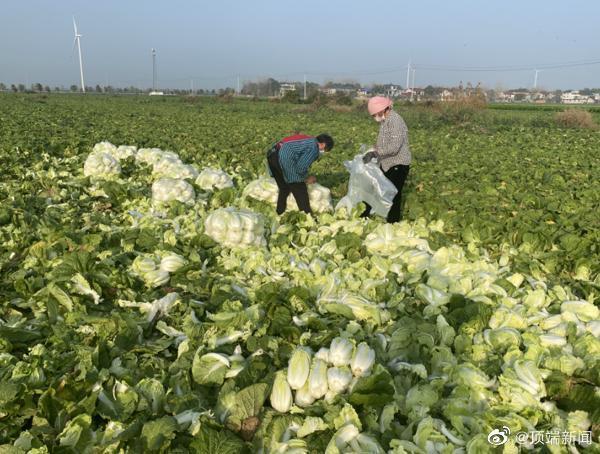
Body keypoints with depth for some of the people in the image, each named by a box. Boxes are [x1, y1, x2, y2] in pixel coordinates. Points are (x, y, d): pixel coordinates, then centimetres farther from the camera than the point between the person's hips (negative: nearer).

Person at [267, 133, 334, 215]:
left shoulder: (308, 140, 23)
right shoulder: (314, 148, -5)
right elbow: (301, 167, -11)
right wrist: (306, 178, 7)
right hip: (285, 159, -9)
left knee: (284, 189, 25)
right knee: (300, 191, 4)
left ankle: (280, 214, 34)